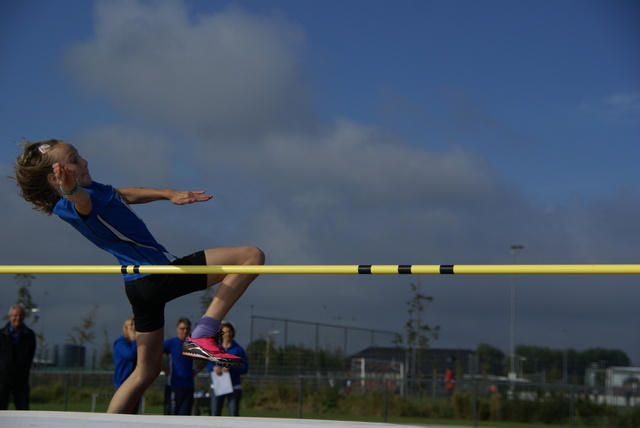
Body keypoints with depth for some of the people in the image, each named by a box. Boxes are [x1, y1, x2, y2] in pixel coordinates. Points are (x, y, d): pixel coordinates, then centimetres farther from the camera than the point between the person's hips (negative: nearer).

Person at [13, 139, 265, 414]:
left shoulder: (91, 188, 12)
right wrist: (71, 190, -66)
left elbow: (124, 194, 27)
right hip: (156, 275, -10)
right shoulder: (71, 203, -18)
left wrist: (168, 194, 22)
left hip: (142, 282, 10)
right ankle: (202, 337, -13)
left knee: (147, 371, 20)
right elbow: (82, 202, -43)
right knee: (251, 256, -9)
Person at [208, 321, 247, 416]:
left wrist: (231, 368, -17)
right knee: (215, 414, 0)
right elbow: (208, 365, 11)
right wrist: (214, 368, -12)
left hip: (234, 387, -2)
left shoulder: (238, 349, 2)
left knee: (234, 414, -5)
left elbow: (245, 368, -2)